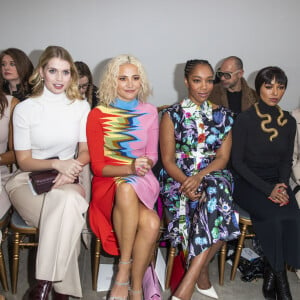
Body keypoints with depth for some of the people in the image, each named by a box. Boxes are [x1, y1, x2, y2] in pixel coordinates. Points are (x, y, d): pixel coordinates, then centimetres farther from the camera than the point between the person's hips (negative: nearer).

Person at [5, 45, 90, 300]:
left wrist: (70, 170, -18)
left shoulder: (81, 107, 5)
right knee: (67, 215, -34)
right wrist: (56, 163, -20)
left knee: (66, 201, -37)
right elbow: (24, 161, 0)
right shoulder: (25, 109, 0)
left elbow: (86, 151, 5)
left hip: (68, 182, 2)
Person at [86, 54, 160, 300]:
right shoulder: (97, 115, -1)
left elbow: (152, 156, 13)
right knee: (150, 222, -35)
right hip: (108, 183, -2)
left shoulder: (150, 112, 8)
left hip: (143, 183, 2)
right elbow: (98, 166, -3)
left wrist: (145, 165, -12)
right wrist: (130, 169, -20)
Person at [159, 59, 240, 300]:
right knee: (218, 208, -33)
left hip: (213, 177, 2)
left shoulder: (223, 116, 11)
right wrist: (186, 183, -22)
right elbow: (168, 160, -2)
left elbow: (223, 158, 3)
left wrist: (200, 177, -17)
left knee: (216, 192, -34)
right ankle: (202, 274, -17)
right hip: (178, 178, -2)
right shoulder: (173, 115, 3)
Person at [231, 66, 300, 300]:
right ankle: (280, 277, -10)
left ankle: (272, 272, -8)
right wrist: (267, 189, -17)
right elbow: (237, 161, -9)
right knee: (275, 216, -30)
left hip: (276, 181, 4)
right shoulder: (245, 119, -7)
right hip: (248, 182, -4)